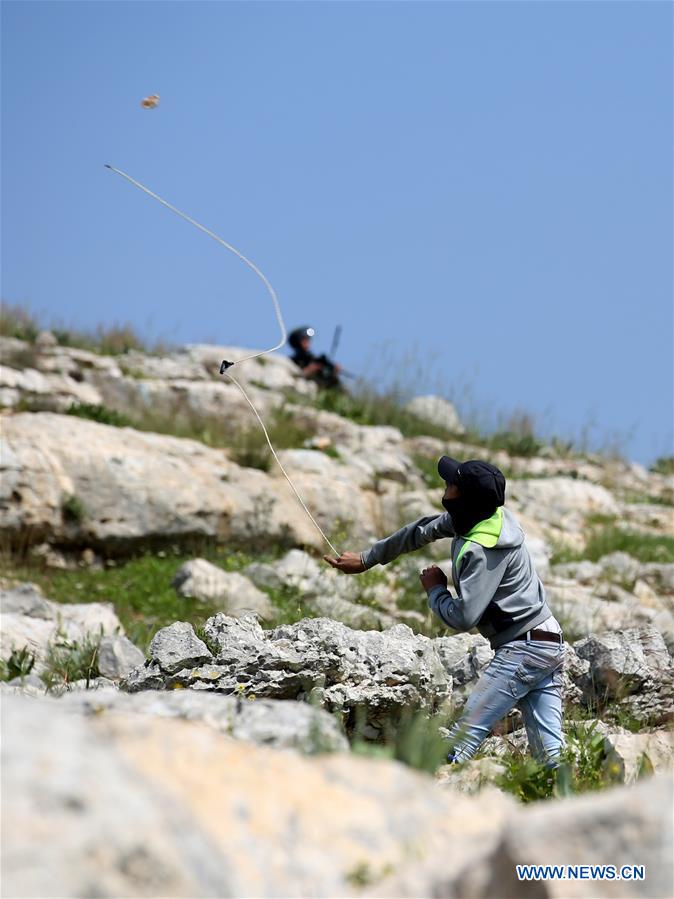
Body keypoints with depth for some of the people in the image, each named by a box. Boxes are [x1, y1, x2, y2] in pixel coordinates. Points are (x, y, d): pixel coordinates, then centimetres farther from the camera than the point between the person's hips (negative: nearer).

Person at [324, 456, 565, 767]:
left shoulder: (482, 550, -21)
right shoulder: (477, 518, 7)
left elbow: (464, 617, -23)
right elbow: (423, 531, 21)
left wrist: (435, 589, -3)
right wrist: (366, 559, 27)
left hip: (521, 652, -10)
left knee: (464, 736, -12)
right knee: (550, 756, 4)